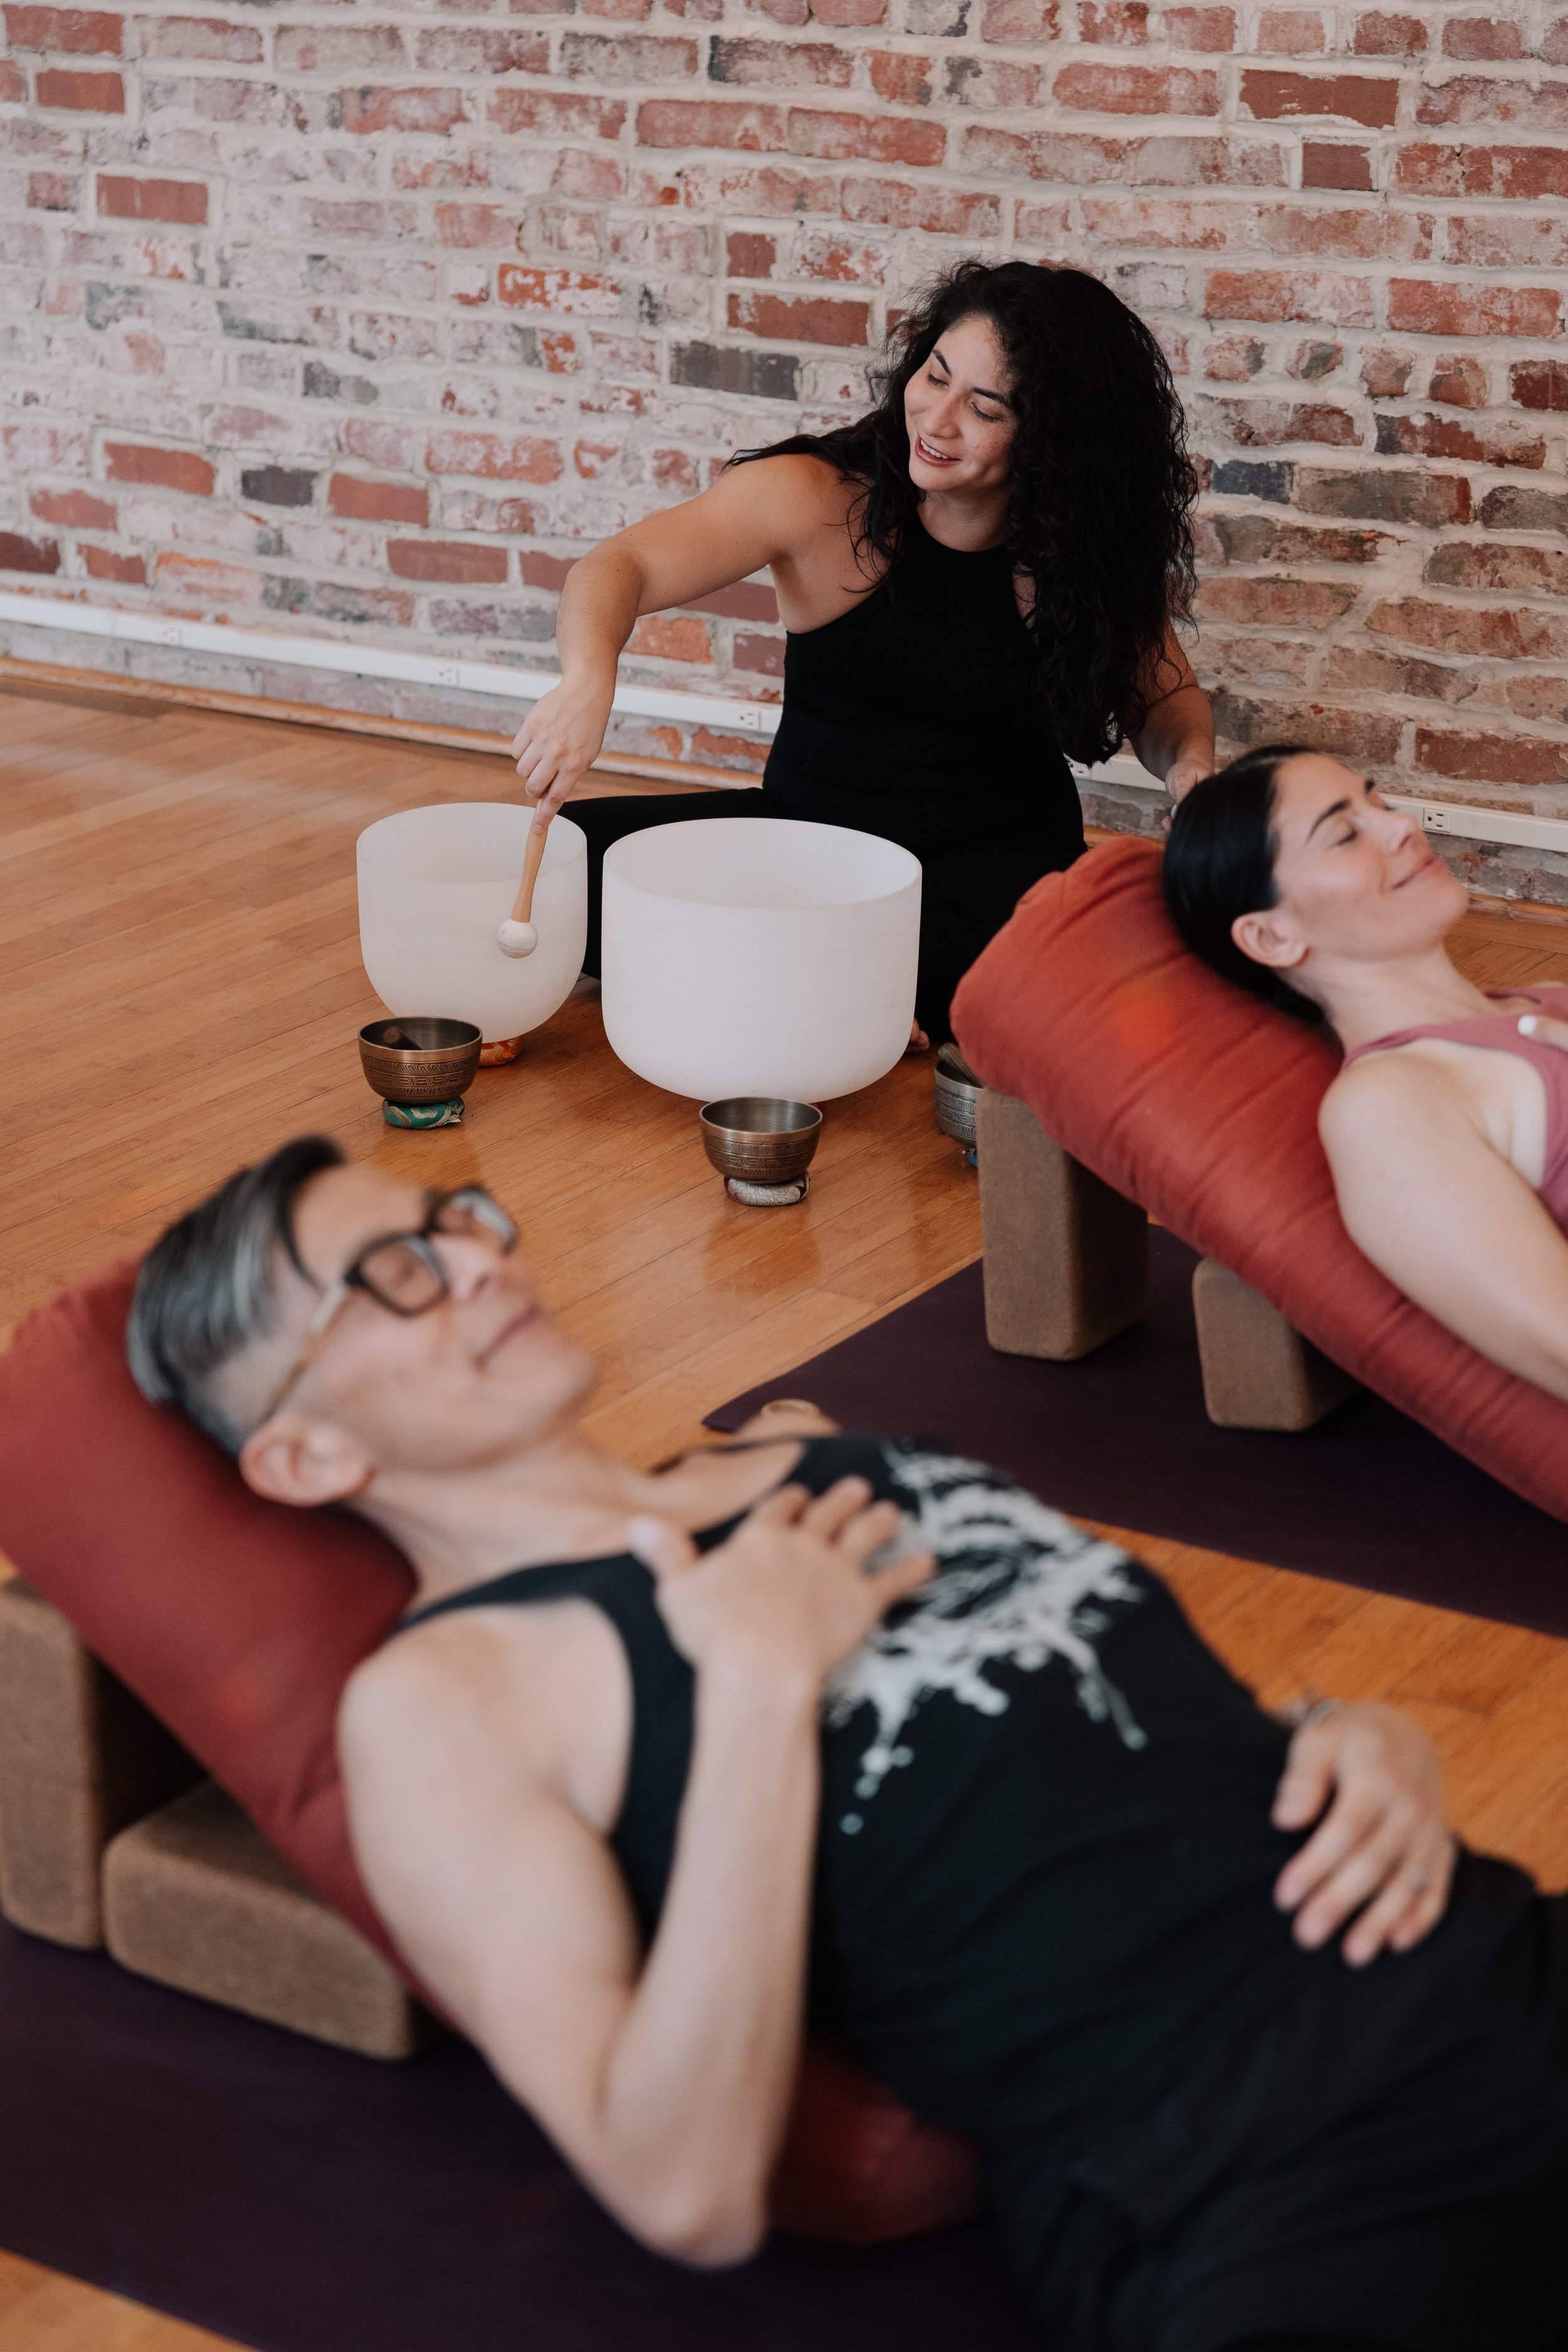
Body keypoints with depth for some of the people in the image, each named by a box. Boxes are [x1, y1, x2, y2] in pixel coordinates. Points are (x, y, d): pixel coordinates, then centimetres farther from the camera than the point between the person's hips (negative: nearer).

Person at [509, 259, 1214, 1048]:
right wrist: (589, 679, -45)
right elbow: (622, 567, -22)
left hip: (998, 853, -1)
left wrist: (1191, 765, -17)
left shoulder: (1098, 552, -7)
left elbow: (1166, 698, 8)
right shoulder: (819, 496, -13)